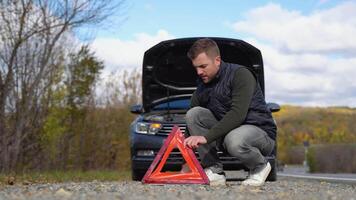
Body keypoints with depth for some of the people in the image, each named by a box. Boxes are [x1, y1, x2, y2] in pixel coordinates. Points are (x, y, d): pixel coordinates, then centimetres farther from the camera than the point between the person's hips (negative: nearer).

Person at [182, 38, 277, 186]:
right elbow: (192, 121, 3)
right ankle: (214, 171, -13)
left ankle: (260, 166, -6)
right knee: (193, 114, -14)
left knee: (234, 140, -40)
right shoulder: (202, 86, 4)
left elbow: (238, 114, -30)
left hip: (260, 131, -6)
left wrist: (206, 137, -36)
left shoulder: (241, 74, -18)